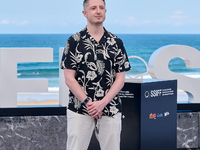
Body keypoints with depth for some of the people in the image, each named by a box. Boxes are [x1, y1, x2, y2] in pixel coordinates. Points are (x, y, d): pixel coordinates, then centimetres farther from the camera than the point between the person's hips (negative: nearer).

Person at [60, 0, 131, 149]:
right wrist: (87, 102, -11)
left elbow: (120, 79, 4)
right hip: (79, 110, -2)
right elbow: (69, 78, -2)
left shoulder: (117, 43, 7)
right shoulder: (74, 41, 2)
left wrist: (102, 103, -9)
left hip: (111, 110, 2)